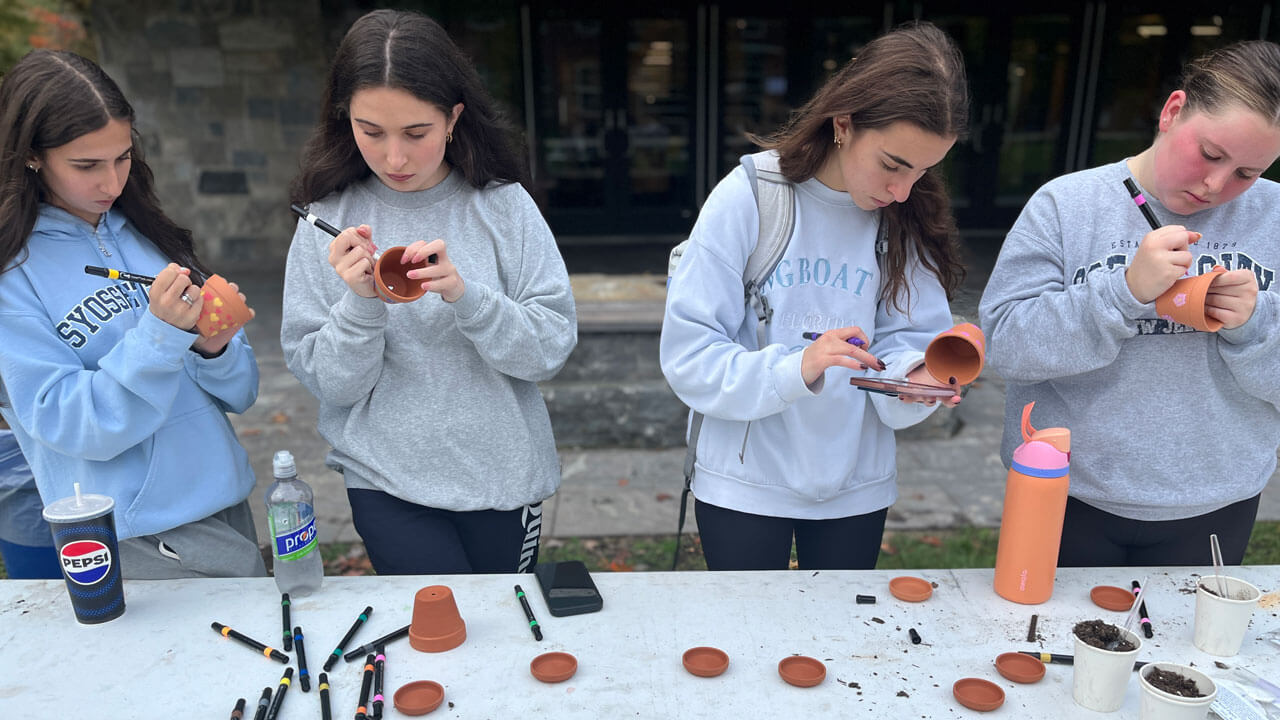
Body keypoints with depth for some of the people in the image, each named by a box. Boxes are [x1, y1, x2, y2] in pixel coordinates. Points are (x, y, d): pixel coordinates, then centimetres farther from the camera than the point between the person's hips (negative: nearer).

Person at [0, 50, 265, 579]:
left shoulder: (145, 234, 7)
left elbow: (238, 395, 6)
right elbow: (69, 427, -12)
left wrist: (215, 348, -15)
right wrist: (159, 333, -24)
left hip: (227, 497, 5)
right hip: (137, 536, -4)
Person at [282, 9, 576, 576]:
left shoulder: (503, 205, -8)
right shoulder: (328, 220, -6)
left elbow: (551, 348, -11)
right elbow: (330, 383, -7)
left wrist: (464, 295, -26)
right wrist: (361, 302, -24)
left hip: (503, 473, 1)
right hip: (388, 485, -1)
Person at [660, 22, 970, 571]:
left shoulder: (910, 218, -4)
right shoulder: (749, 196, -17)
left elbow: (906, 338, -4)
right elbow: (688, 356, -19)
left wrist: (914, 377, -26)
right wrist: (794, 370, -34)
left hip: (857, 486, 4)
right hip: (745, 482, -3)